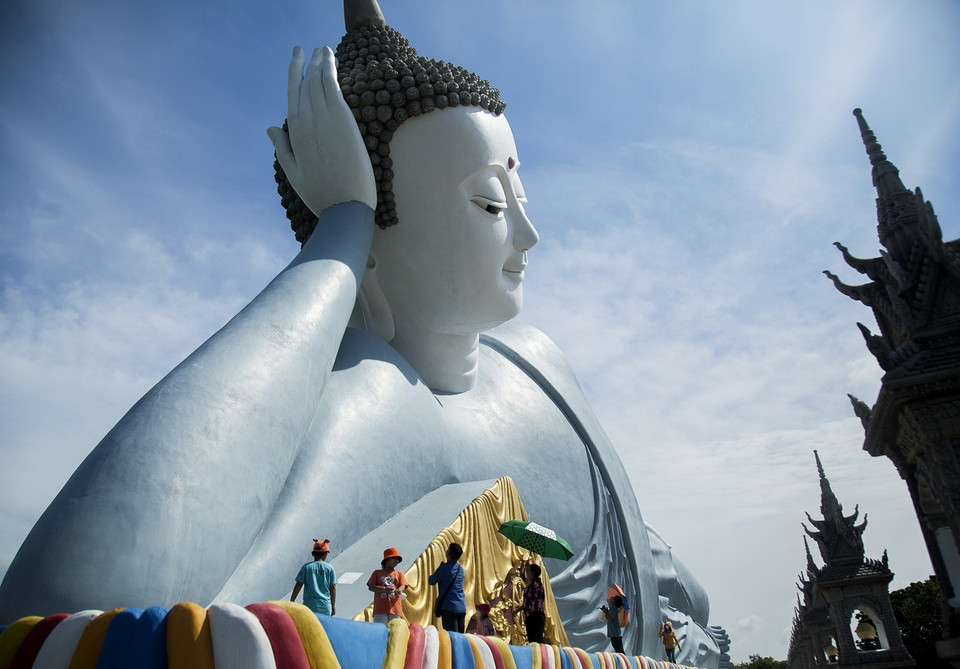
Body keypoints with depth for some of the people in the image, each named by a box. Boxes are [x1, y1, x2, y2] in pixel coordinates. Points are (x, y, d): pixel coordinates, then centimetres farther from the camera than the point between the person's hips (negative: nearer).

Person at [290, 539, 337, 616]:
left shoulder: (306, 567, -2)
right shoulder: (330, 568, 0)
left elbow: (298, 585, -3)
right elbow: (333, 588, 2)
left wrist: (291, 602, 5)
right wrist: (333, 606, 11)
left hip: (309, 605, 0)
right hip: (325, 606, 0)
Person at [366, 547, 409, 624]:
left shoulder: (399, 574, 20)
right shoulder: (377, 573, 15)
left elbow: (403, 586, 4)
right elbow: (370, 587, 4)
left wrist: (398, 590, -22)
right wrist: (384, 589, -13)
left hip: (395, 609, 1)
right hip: (380, 609, -1)